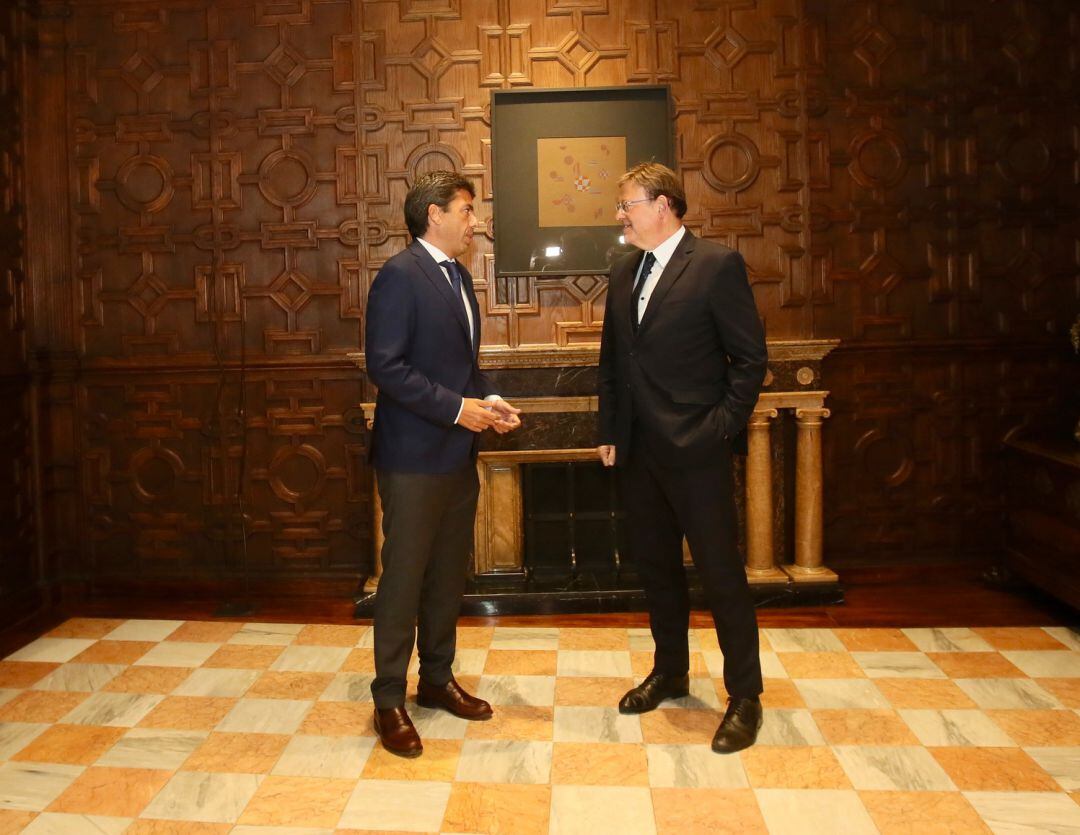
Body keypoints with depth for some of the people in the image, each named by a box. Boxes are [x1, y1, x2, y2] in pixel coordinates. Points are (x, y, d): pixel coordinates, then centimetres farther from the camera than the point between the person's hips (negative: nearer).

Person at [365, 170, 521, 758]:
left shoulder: (458, 275, 15)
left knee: (448, 575, 16)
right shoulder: (400, 275, -13)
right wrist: (457, 407, -20)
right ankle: (389, 700, 14)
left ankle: (437, 678, 31)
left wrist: (489, 400, 5)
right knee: (403, 577, 1)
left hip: (458, 455, 9)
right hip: (414, 457, -9)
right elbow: (385, 366, -20)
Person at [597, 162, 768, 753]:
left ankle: (744, 696, 15)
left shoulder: (717, 265, -8)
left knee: (720, 572, 0)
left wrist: (721, 427, -14)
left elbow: (751, 358, -9)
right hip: (639, 449, 7)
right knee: (654, 565, 16)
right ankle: (670, 672, 34)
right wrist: (608, 432, 11)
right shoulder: (624, 272, 12)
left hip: (695, 449, -7)